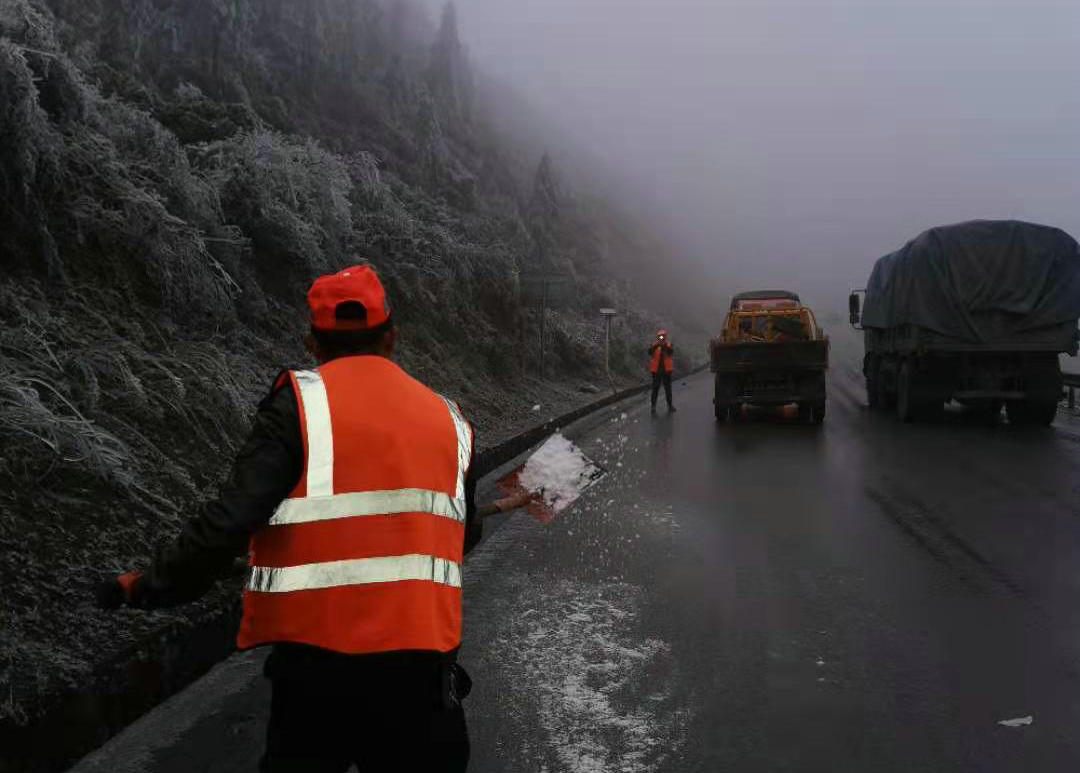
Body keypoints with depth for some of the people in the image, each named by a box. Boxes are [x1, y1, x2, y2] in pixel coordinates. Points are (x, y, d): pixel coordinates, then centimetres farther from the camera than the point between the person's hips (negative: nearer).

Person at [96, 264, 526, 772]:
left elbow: (230, 519, -15)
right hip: (424, 660, 2)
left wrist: (151, 586, -2)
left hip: (315, 657, -2)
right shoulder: (448, 420, 6)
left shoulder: (298, 403, -6)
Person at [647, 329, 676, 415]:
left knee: (668, 388, 12)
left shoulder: (668, 345, 3)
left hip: (666, 370, 2)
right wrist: (657, 345, -32)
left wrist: (665, 345, -31)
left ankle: (670, 405, 23)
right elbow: (650, 352, -19)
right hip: (656, 370, -2)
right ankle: (653, 407, 0)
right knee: (655, 389, -2)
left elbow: (671, 352, -17)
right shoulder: (654, 345, 1)